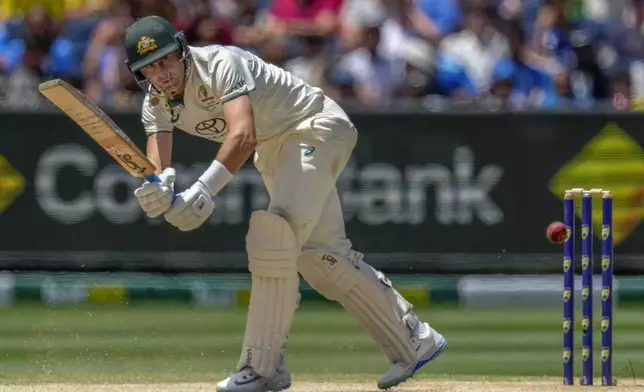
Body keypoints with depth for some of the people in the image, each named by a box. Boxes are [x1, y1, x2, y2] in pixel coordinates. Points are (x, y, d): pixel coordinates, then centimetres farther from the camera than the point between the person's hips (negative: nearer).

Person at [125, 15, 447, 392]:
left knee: (275, 231, -24)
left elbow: (243, 135, -44)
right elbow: (158, 167, -18)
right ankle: (414, 341, 18)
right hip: (274, 151, 9)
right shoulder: (157, 104, -5)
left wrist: (203, 190, -56)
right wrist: (157, 194, -43)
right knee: (320, 256, 7)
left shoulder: (221, 64, -29)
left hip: (316, 126, -9)